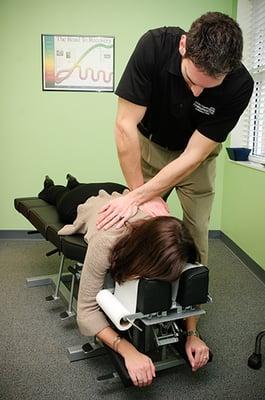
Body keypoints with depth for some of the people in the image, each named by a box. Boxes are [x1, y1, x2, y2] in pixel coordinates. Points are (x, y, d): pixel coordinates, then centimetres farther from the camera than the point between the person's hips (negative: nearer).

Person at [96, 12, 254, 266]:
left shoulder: (240, 86, -30)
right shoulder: (154, 45, -31)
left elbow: (194, 155, -26)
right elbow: (125, 125, -28)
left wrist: (136, 197, -29)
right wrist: (143, 193, -25)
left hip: (196, 157, 0)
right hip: (150, 145, 0)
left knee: (196, 231, -2)